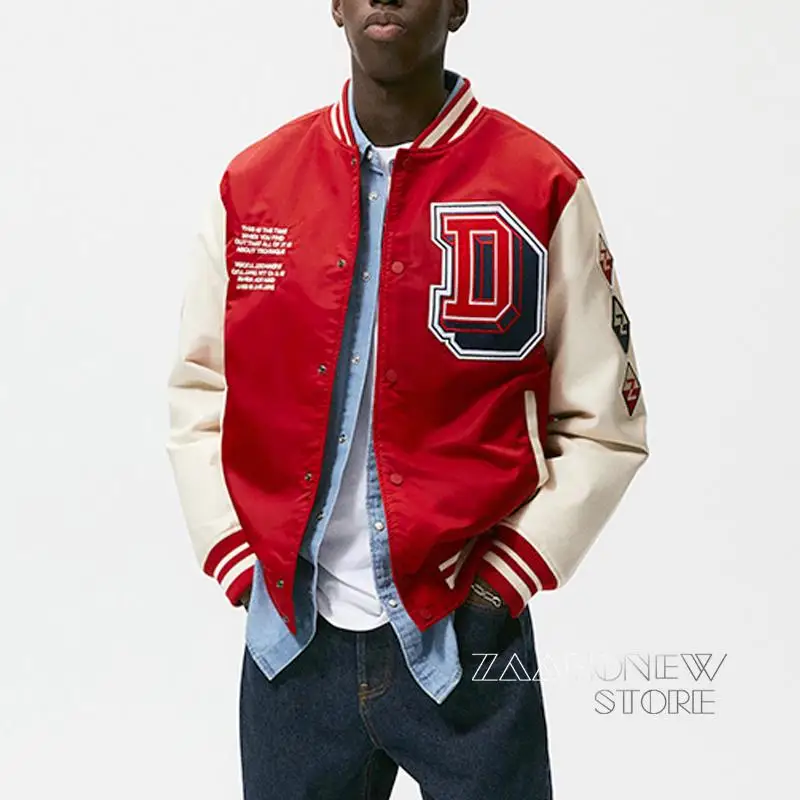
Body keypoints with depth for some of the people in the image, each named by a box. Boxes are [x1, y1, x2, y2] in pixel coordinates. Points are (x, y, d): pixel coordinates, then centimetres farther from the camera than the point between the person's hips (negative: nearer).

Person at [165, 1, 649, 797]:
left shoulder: (542, 189, -6)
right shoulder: (252, 183, 2)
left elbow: (603, 424, -3)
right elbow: (199, 391, 8)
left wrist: (502, 579, -9)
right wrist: (238, 565, 0)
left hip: (464, 640, -2)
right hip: (293, 640, 3)